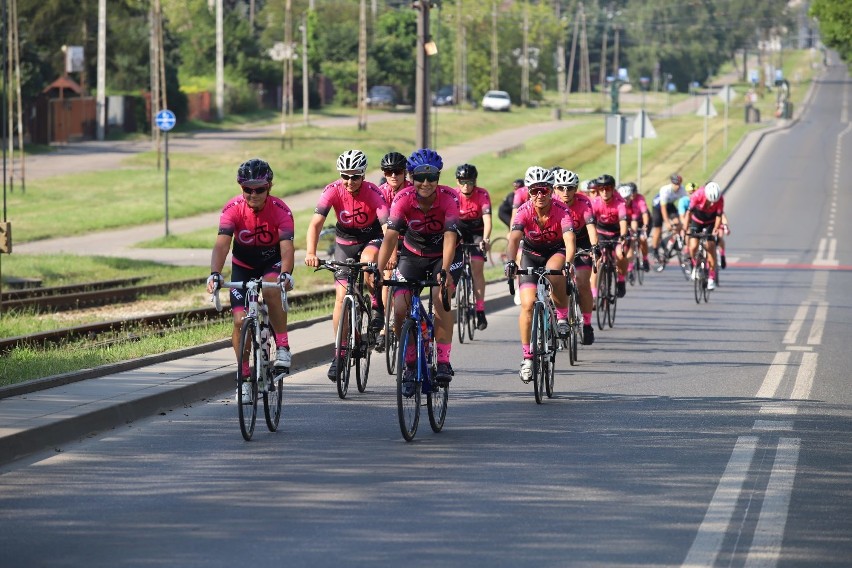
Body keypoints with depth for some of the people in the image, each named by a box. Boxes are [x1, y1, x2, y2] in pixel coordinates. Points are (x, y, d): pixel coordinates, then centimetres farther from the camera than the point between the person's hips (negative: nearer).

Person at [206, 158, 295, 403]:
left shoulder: (281, 210, -25)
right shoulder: (233, 208, -23)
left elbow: (286, 246, -36)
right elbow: (222, 244, -33)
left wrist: (285, 274, -55)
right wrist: (215, 274, -50)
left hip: (272, 263, -2)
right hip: (243, 265, 2)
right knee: (240, 320, -11)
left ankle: (283, 347, -22)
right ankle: (245, 378, 6)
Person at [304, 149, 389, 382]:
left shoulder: (373, 192, -26)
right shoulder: (333, 191, -22)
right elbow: (316, 223, -29)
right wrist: (311, 252, -44)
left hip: (371, 238, -2)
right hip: (345, 240, 2)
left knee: (367, 264, -36)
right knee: (341, 296, -6)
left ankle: (377, 305, -7)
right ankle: (339, 352, 2)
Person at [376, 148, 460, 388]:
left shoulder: (449, 198, -25)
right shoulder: (403, 199, -22)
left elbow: (450, 237, -35)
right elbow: (390, 236, -29)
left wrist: (444, 270, -50)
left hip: (442, 256, -2)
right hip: (412, 255, 2)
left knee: (441, 296, -29)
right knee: (400, 309, -12)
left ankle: (443, 362, -23)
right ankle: (412, 365, 8)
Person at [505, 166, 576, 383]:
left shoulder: (561, 210, -27)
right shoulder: (524, 211, -24)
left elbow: (569, 239, -39)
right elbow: (514, 237, -38)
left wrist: (567, 263, -57)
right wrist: (510, 262, -56)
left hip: (556, 251, -1)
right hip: (531, 254, 1)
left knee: (553, 270, -38)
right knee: (527, 304, -13)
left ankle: (562, 316, -12)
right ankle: (527, 357, -3)